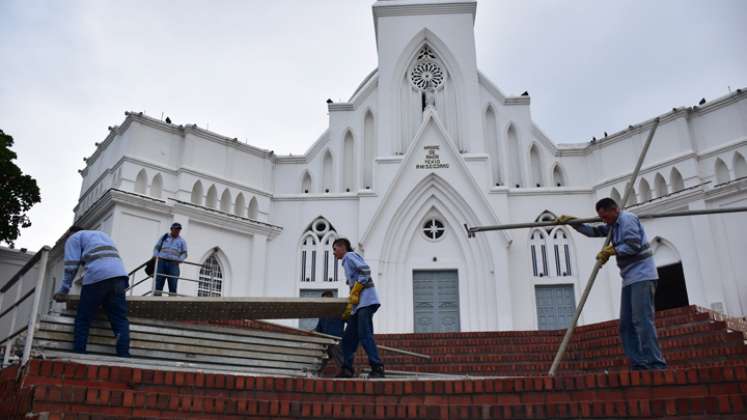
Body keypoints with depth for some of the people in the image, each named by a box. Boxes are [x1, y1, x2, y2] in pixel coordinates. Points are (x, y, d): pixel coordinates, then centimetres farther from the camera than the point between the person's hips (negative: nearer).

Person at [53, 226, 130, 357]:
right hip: (119, 274, 5)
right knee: (120, 319, -2)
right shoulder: (102, 234, 39)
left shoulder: (74, 238, 20)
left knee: (83, 320, 6)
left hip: (97, 276, -4)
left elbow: (71, 266, 8)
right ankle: (124, 357, -14)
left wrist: (62, 291, 15)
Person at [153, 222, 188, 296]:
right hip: (161, 262, 1)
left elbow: (184, 253, 11)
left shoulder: (182, 241, 15)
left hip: (173, 264, -1)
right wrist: (156, 256, -1)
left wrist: (179, 260, -7)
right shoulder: (164, 237, 17)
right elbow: (156, 248, 17)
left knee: (173, 285, -8)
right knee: (158, 284, -5)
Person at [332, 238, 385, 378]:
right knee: (348, 337, 8)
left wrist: (355, 292, -16)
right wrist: (349, 309, 23)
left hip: (365, 301, -10)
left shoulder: (349, 256, 2)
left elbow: (365, 270, -15)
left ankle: (378, 368, -17)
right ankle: (347, 369, 11)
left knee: (365, 335, -16)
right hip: (359, 304, 10)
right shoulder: (347, 262, 29)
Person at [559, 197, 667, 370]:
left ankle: (656, 365, -19)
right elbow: (593, 231, 28)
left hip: (641, 276, -10)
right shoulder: (615, 225, 22)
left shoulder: (627, 219, -7)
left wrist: (611, 250, -6)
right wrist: (572, 222, 20)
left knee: (642, 321, -17)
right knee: (626, 325, 4)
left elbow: (634, 245, -18)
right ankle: (639, 365, 1)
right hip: (630, 279, 10)